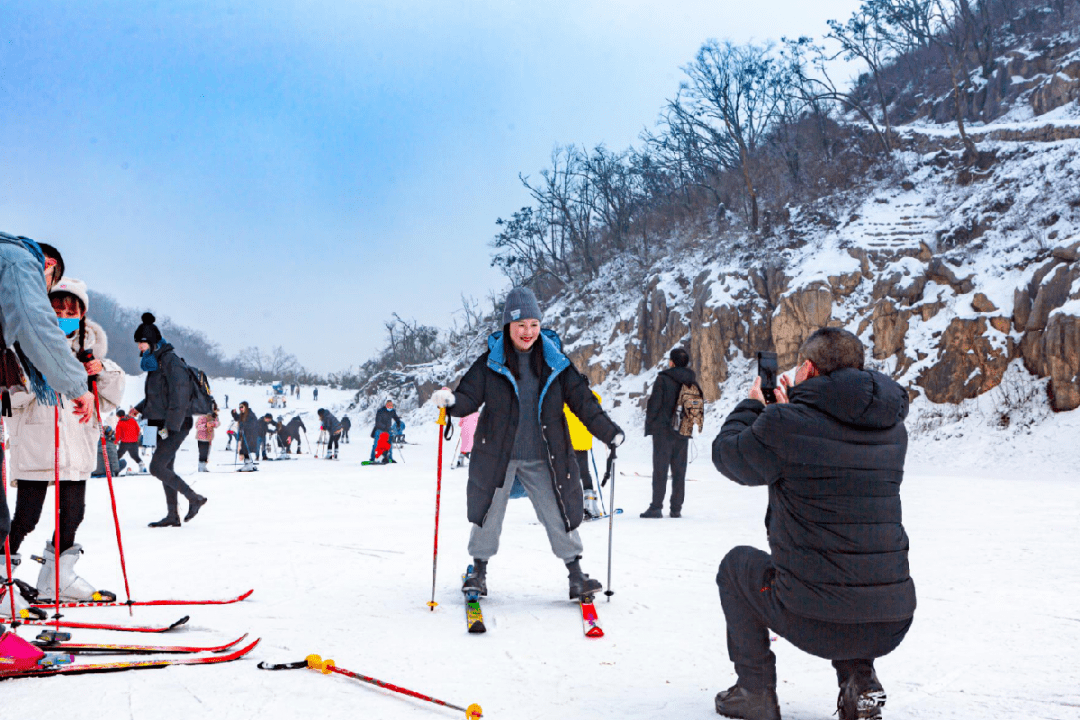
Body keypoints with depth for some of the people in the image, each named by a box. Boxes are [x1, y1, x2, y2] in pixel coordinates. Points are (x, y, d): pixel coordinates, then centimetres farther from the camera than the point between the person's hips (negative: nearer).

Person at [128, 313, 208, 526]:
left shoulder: (170, 361, -16)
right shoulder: (154, 362, 14)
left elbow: (179, 396, -21)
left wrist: (170, 426, -22)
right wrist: (139, 409, 17)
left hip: (177, 425, -10)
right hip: (165, 425, 10)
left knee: (157, 468, -12)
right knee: (166, 468, 10)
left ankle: (194, 498, -2)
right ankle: (173, 516, 15)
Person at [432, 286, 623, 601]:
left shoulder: (555, 362, 0)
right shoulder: (490, 362, -3)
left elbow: (582, 400, 2)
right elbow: (470, 397, -3)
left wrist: (610, 432, -4)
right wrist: (451, 401, -26)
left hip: (542, 457, 1)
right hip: (497, 454, 0)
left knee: (560, 515, 1)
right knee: (489, 513, 9)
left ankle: (576, 574, 14)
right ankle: (478, 571, 28)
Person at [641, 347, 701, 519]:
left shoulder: (663, 379, -11)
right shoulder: (692, 381, 7)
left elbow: (654, 404, -11)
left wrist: (649, 424, 0)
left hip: (663, 430, -5)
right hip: (683, 433, 5)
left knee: (660, 469, -3)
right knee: (679, 470, 8)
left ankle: (656, 507, -5)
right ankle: (676, 508, 9)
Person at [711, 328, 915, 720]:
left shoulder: (784, 423, -13)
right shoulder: (893, 428, 6)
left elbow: (727, 454, 7)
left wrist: (753, 404, 23)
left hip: (815, 623, -5)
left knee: (737, 564, 24)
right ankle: (859, 682, 22)